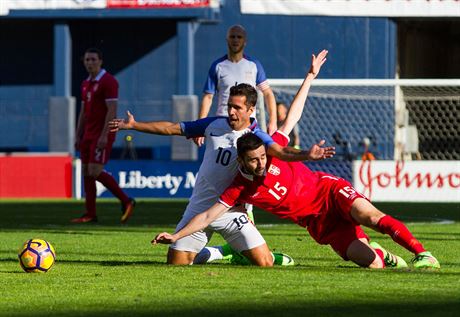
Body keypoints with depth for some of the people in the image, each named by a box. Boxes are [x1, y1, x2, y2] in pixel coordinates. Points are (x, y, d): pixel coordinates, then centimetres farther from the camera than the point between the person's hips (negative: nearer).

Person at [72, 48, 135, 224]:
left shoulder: (108, 81, -11)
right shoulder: (86, 84, 15)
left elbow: (112, 110, -17)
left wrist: (104, 135, -22)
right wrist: (78, 136, 15)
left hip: (102, 135, -9)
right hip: (88, 135, 9)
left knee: (95, 171, -15)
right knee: (86, 172, 3)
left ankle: (126, 201, -3)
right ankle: (90, 214, 6)